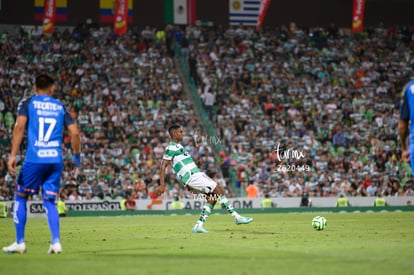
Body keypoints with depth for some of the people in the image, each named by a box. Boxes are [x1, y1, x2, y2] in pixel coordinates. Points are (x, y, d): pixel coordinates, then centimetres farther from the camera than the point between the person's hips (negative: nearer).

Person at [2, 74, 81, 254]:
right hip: (56, 160, 3)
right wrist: (77, 157, 18)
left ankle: (19, 243, 9)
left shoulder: (27, 103, 7)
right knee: (49, 201, 11)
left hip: (34, 159, -3)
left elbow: (20, 126, -9)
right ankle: (56, 242, -4)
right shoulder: (60, 106, 15)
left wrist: (13, 155, -11)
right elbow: (75, 133, 8)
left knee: (20, 197, 12)